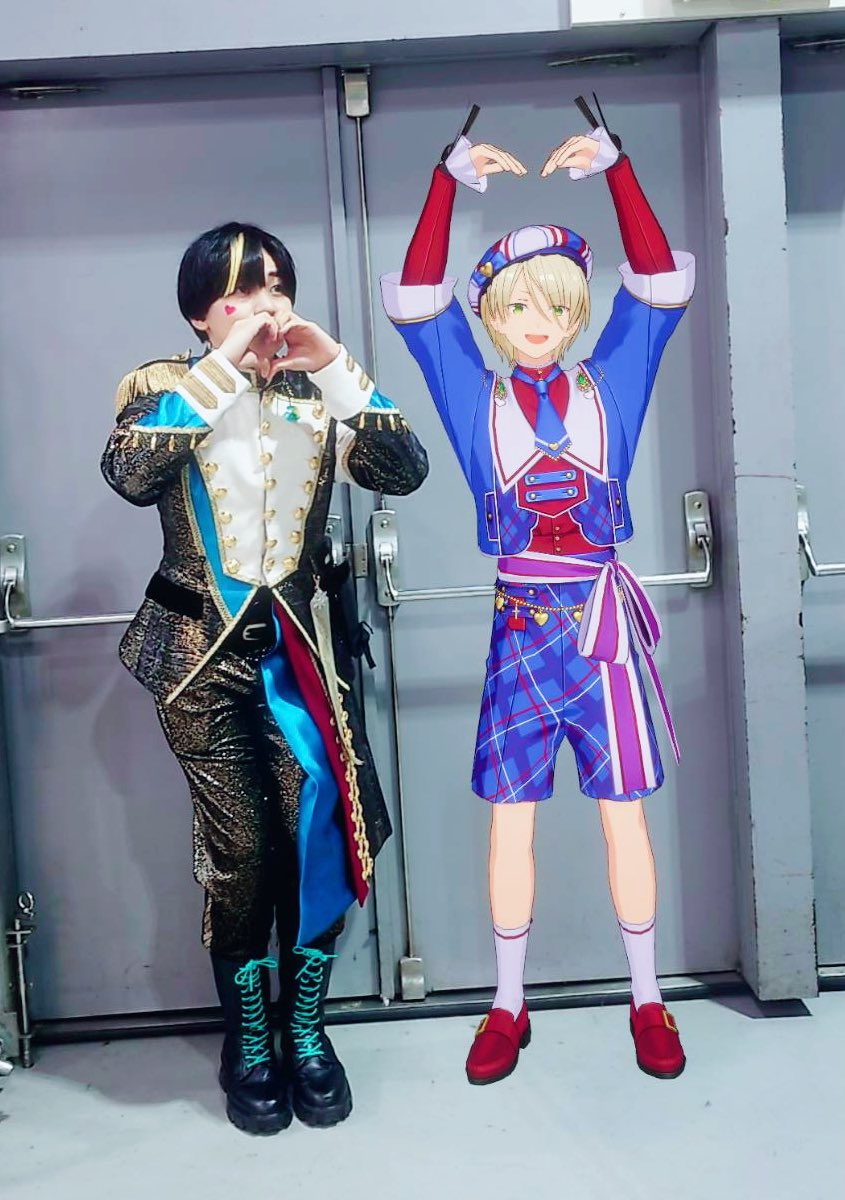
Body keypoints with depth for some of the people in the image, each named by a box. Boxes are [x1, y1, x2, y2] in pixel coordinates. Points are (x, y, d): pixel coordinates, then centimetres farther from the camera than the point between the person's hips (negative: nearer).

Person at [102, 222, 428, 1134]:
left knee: (320, 835, -3)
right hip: (204, 649, -2)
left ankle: (304, 1033, 17)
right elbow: (128, 474, -20)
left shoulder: (313, 392, 6)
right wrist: (222, 368, -21)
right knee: (241, 851, -2)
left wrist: (337, 367, -14)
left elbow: (405, 472, -7)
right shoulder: (164, 386, 1)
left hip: (301, 643, 2)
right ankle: (248, 1046, 18)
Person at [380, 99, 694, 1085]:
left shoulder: (610, 383, 7)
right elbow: (412, 298, -4)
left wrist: (614, 167, -7)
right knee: (510, 816, 7)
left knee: (623, 813, 7)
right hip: (518, 623, 0)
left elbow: (662, 282, -1)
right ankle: (508, 1005, 23)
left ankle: (646, 1000, 24)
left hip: (603, 619, 0)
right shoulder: (474, 394, 5)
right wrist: (451, 179, -10)